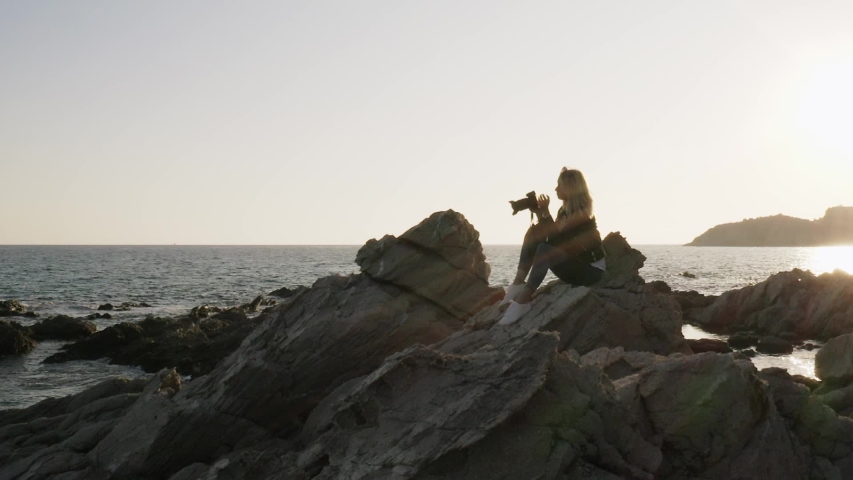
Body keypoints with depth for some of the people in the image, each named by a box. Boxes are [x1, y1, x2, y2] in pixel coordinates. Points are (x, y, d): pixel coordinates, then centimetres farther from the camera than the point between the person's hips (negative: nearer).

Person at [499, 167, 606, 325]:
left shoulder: (582, 212, -17)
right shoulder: (565, 210, 9)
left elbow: (555, 239, -24)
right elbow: (550, 236, 6)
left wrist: (545, 212, -22)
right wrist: (540, 214, -2)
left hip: (590, 269, -9)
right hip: (573, 264, 9)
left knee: (545, 250, -32)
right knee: (533, 232, -3)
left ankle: (523, 301, -32)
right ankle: (518, 284, -15)